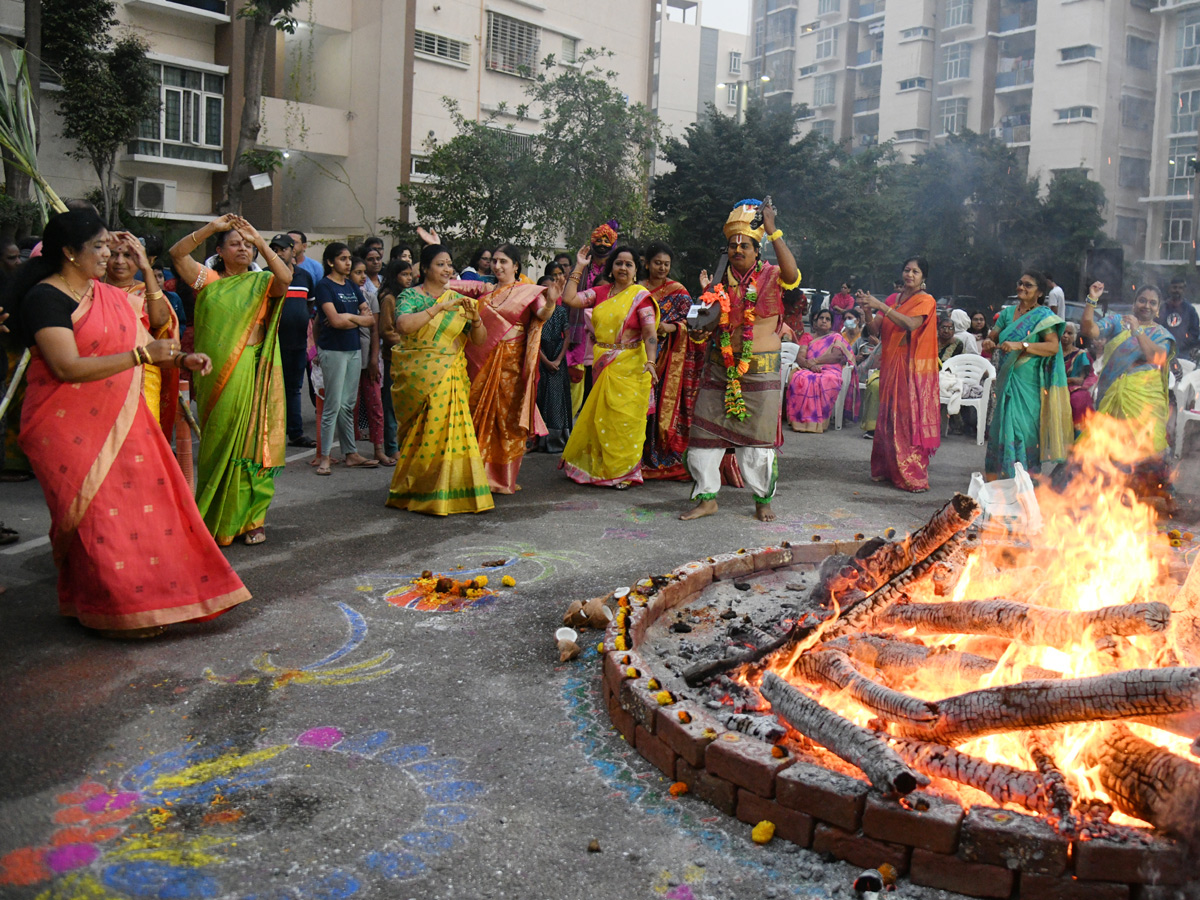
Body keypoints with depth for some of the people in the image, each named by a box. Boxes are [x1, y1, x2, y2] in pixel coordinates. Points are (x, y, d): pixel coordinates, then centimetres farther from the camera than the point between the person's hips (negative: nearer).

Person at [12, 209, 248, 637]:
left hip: (121, 421, 7)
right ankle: (115, 612, 10)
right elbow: (68, 367, -21)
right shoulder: (45, 298, -12)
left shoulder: (112, 296, 12)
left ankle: (149, 595, 20)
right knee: (97, 515, -2)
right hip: (70, 428, -7)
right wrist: (140, 355, -24)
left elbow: (144, 342, 16)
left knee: (147, 504, 6)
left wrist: (183, 359, -4)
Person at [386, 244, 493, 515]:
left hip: (451, 378, 4)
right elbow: (403, 325, -22)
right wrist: (439, 307, -22)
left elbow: (479, 340, 8)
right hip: (419, 378, -4)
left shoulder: (457, 299, 12)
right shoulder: (411, 296, 0)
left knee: (451, 429, -3)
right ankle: (413, 491, 9)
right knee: (428, 431, -5)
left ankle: (451, 491, 8)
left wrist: (475, 318, -12)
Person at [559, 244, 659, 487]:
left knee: (623, 418, -2)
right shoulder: (601, 292, 10)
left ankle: (623, 472, 8)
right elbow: (570, 299, 3)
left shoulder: (640, 295, -4)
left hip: (629, 367, -5)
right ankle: (599, 467, 25)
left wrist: (650, 362, -25)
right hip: (603, 366, 5)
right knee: (600, 417, 11)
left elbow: (650, 333, -12)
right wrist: (579, 268, 6)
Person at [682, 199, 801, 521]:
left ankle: (763, 500, 17)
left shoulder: (771, 277, -3)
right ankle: (707, 497, 13)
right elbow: (708, 326, 12)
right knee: (705, 433, 2)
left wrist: (773, 232, -27)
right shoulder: (723, 282, 8)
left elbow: (792, 273, -28)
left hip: (760, 369, -4)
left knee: (757, 437, 2)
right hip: (720, 368, 4)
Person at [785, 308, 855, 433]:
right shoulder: (809, 337, 24)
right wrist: (810, 365, -13)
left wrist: (814, 360, -6)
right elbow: (799, 357, 8)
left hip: (830, 370, -2)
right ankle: (800, 420, -34)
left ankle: (817, 422, -36)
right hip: (808, 370, 2)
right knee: (799, 379, -35)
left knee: (824, 381, -40)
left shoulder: (837, 337, 18)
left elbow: (836, 356, -2)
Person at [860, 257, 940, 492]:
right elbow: (876, 329, 9)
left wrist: (881, 306, -21)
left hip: (913, 369, -5)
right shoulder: (893, 299, 15)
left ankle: (914, 476, -7)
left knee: (910, 418, -9)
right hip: (890, 366, 5)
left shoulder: (926, 301, -2)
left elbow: (911, 324, -20)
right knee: (888, 417, 5)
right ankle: (888, 469, 14)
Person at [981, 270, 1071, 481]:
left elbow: (1053, 346, -14)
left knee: (1024, 430, -8)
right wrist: (988, 343, -7)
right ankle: (995, 479, 12)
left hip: (1028, 384, -5)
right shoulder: (1008, 313, 13)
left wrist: (1021, 345, -24)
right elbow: (993, 337, 17)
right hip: (1006, 382, 5)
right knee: (1001, 428, 6)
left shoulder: (1043, 316, -3)